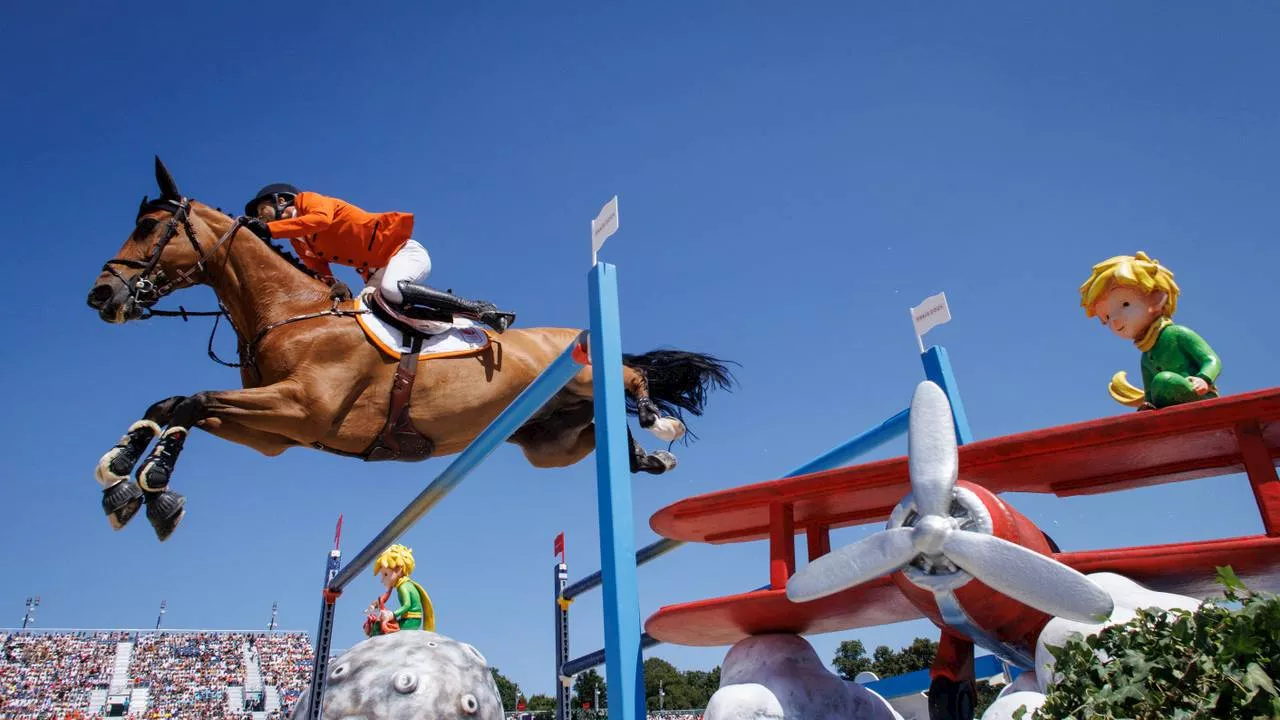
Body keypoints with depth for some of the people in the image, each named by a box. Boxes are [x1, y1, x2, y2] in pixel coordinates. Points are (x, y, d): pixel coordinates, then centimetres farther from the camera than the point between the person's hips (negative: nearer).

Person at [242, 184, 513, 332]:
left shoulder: (308, 201, -4)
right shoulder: (299, 242, 19)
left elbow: (321, 219, -27)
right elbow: (319, 271, 10)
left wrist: (270, 228, -31)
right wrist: (331, 285, -14)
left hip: (402, 250, -9)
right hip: (376, 273, 9)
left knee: (391, 290, -36)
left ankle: (478, 309, -29)